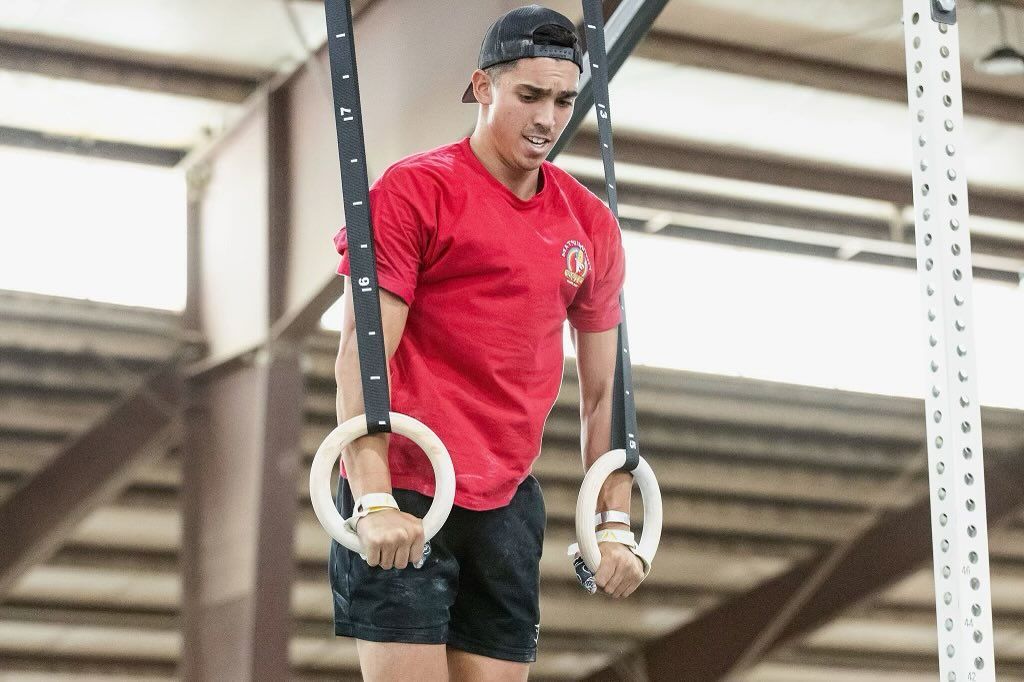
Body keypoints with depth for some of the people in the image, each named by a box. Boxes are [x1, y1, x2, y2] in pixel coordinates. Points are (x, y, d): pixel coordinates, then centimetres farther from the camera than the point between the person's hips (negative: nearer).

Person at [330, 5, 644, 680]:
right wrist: (375, 500, -21)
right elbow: (361, 355, -12)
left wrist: (616, 527, 9)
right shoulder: (414, 191, -5)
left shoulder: (592, 226, 11)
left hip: (508, 500, 5)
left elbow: (604, 392, 15)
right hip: (403, 497, -5)